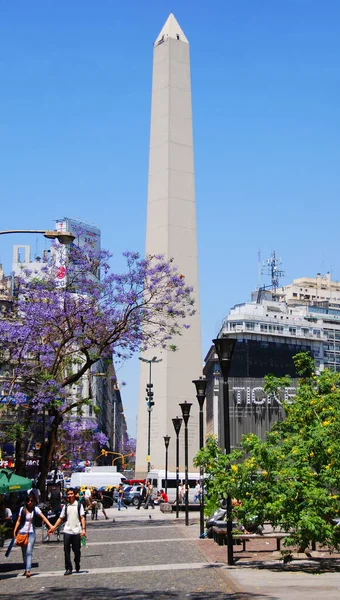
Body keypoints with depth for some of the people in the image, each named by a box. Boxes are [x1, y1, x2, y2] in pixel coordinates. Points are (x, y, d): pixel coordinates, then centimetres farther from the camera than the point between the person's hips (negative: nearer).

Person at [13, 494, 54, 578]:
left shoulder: (35, 509, -2)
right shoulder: (22, 509, 3)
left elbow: (43, 517, -11)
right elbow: (18, 521, 7)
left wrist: (50, 526, -22)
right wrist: (15, 531, -1)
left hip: (31, 533, -2)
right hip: (22, 532, 2)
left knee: (29, 552, -13)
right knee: (24, 553, 7)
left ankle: (28, 570, -18)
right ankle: (26, 569, 19)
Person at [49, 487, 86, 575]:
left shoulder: (79, 505, 2)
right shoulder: (65, 506, 10)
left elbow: (82, 518, -3)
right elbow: (61, 518, 13)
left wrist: (83, 529, -13)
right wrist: (54, 527, 3)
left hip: (76, 531, -2)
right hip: (67, 531, 2)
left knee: (76, 550, 5)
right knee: (66, 550, -2)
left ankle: (77, 566, 27)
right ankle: (68, 568, 4)